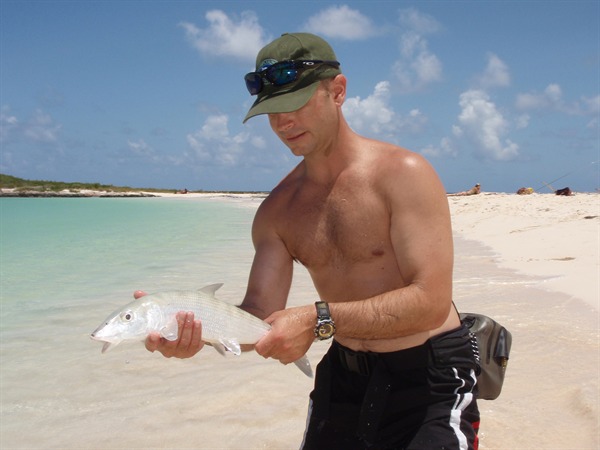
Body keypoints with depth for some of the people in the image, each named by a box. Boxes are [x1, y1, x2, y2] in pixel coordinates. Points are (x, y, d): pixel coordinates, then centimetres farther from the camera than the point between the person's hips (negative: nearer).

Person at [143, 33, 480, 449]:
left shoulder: (403, 173, -16)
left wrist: (319, 320, -30)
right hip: (345, 374, 5)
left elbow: (431, 301, -23)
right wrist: (198, 331, -26)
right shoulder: (277, 211, 1)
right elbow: (262, 313, -5)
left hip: (430, 373, -5)